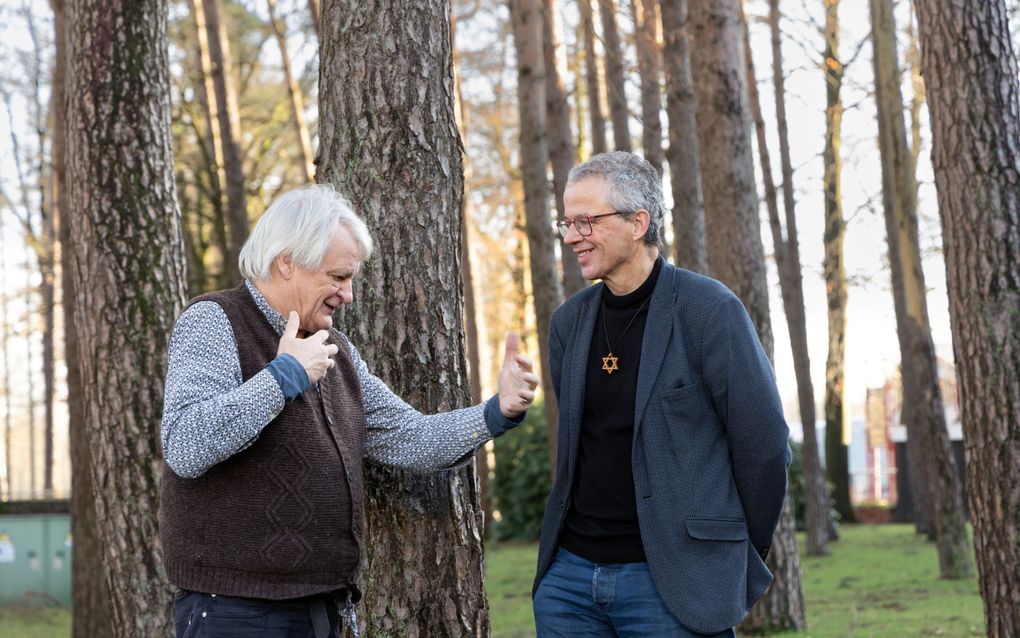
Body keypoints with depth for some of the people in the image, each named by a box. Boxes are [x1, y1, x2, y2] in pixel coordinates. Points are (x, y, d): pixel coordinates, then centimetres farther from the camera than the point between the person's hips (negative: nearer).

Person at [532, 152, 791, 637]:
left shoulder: (708, 309, -9)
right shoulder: (569, 321, 9)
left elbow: (763, 444, -6)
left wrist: (739, 563, 1)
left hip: (674, 581, -5)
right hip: (569, 573, 6)